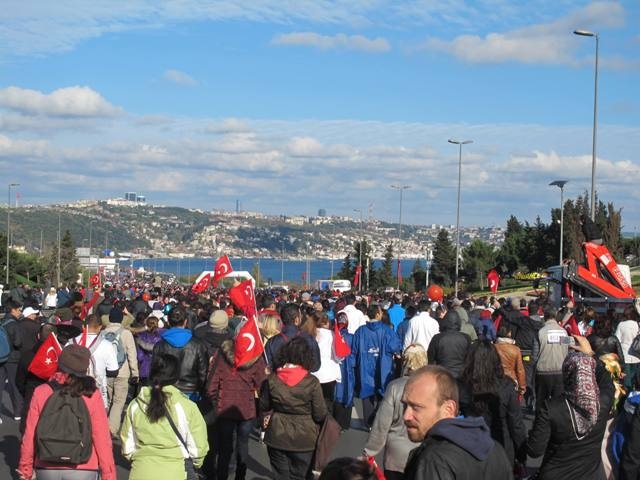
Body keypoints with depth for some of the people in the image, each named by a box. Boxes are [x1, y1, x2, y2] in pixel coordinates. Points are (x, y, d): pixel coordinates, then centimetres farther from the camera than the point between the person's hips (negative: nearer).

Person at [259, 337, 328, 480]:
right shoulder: (312, 382, -18)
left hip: (277, 436, 2)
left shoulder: (271, 380, -11)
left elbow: (264, 407, 2)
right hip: (303, 439, -2)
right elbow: (320, 414, -11)